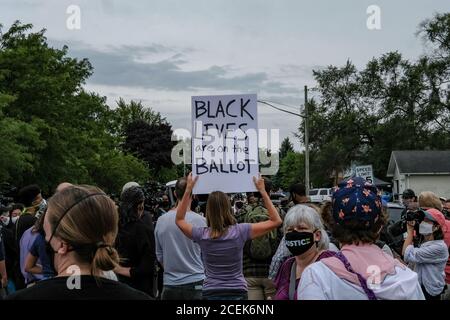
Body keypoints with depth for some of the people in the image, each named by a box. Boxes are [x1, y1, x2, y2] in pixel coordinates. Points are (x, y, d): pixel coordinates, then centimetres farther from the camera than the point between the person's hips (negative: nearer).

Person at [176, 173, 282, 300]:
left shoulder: (202, 235, -6)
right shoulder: (240, 231, -11)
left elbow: (179, 220, 15)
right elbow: (276, 221, -3)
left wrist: (188, 189, 11)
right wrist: (263, 191, -2)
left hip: (210, 294, 1)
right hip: (238, 292, -1)